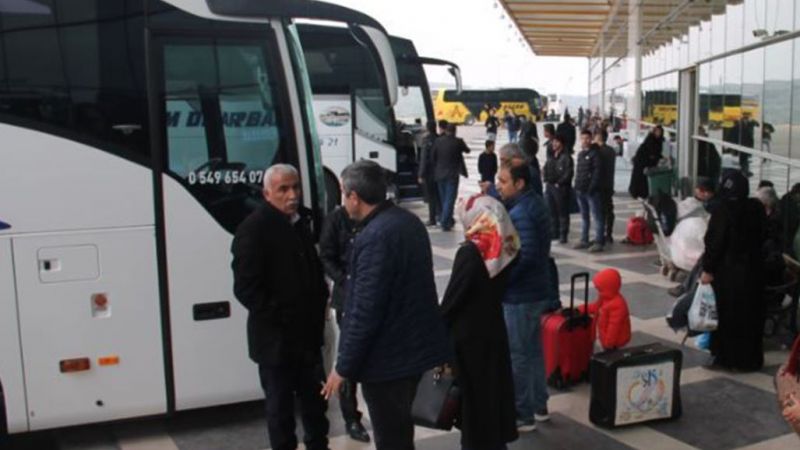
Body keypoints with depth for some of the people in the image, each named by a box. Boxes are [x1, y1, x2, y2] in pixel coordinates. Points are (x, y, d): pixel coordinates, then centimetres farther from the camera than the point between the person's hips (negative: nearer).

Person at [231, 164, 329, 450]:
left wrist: (319, 304, 9)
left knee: (315, 397, 20)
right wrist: (279, 318, -18)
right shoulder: (253, 230, -16)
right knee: (280, 404, 8)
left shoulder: (301, 221, 8)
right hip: (276, 338, -7)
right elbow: (246, 289, -20)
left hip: (307, 332, 7)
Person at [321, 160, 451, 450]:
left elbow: (365, 311, -24)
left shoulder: (375, 236, -24)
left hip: (387, 357, -9)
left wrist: (343, 367, -15)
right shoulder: (409, 221, 7)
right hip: (414, 346, 9)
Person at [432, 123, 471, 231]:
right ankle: (445, 222, -10)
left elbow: (433, 156, 1)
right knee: (450, 198, -2)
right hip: (452, 175, -4)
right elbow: (467, 150, 7)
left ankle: (448, 219, 28)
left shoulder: (438, 141, -3)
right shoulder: (457, 141, -11)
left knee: (443, 198, 16)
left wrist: (435, 171, 11)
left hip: (440, 174, 4)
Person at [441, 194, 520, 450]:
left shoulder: (470, 252, -21)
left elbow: (452, 297, -16)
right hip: (494, 328, 7)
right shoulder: (505, 248, -2)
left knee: (471, 391, 7)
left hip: (467, 334, -6)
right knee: (493, 385, 17)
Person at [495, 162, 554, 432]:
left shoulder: (520, 213, -22)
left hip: (521, 295, -10)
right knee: (533, 349, 19)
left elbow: (525, 255, -30)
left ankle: (522, 415, 11)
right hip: (535, 290, 10)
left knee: (517, 356, 1)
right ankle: (539, 406, 31)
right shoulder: (534, 202, 9)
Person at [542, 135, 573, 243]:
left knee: (563, 212, -3)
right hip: (550, 187, 8)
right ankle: (554, 232, 22)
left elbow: (568, 173, -15)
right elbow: (546, 169, 22)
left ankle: (563, 234, 1)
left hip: (561, 188, -8)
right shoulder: (551, 158, 15)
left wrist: (559, 183, -15)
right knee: (551, 211, 13)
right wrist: (546, 179, 7)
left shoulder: (566, 157, -9)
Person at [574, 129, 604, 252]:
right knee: (584, 217, 14)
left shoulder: (595, 153, -6)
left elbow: (598, 171, -13)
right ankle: (584, 240, 22)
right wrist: (577, 186, 12)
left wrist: (592, 187, -19)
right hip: (580, 190, 8)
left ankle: (598, 242, -7)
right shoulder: (580, 154, 18)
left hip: (592, 191, -8)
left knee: (597, 216, -6)